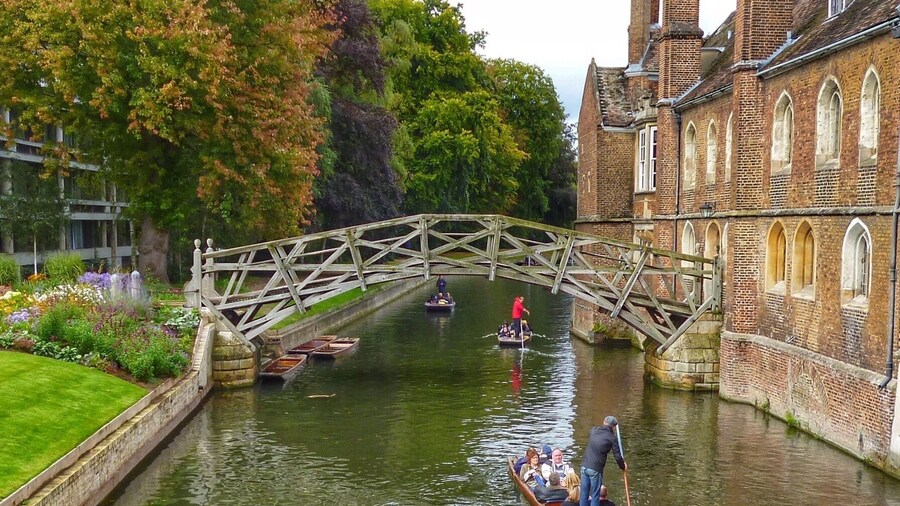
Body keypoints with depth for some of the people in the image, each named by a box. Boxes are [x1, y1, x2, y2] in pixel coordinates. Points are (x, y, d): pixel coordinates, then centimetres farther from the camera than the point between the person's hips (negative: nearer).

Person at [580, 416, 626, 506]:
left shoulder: (593, 431, 9)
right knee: (595, 496, 4)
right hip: (595, 469, -5)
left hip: (584, 466, 5)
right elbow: (617, 456, -2)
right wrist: (623, 466, 17)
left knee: (584, 494, 12)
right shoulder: (611, 437, -5)